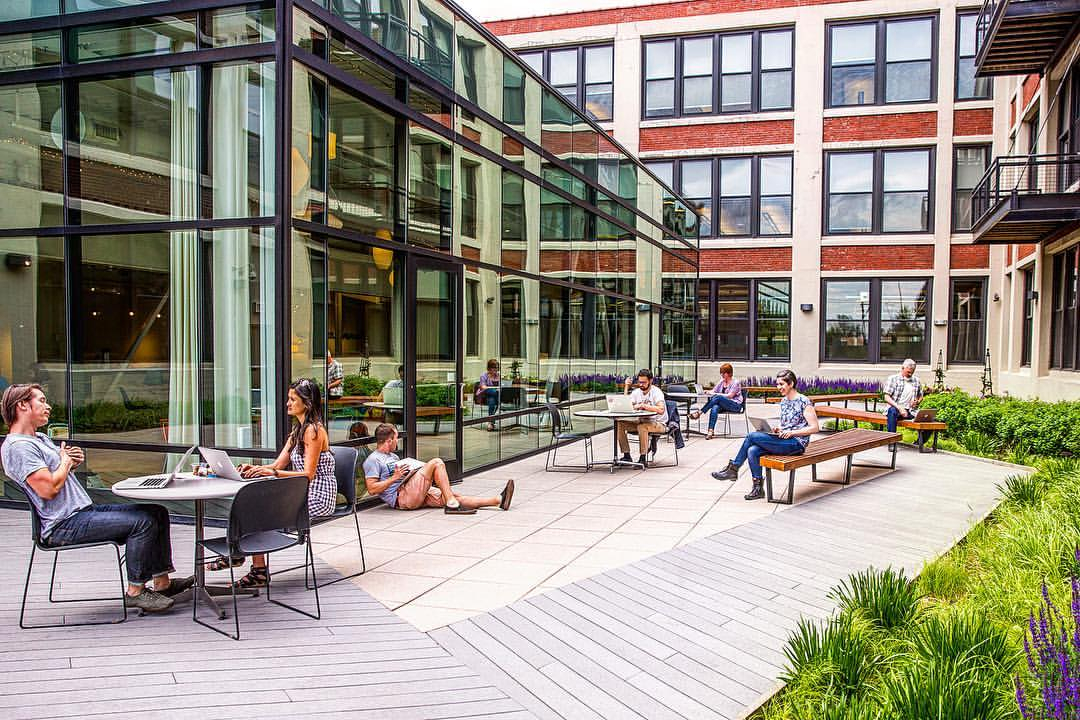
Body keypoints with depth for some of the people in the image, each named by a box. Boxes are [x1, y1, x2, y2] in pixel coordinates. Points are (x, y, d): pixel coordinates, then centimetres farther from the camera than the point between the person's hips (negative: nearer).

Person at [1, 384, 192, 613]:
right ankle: (135, 591, -13)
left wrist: (72, 463, 7)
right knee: (142, 522, -24)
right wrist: (65, 461, -6)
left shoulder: (40, 439, 20)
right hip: (64, 526, -11)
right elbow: (49, 489, -23)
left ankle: (162, 582, 4)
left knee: (157, 512, 3)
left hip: (85, 511, 11)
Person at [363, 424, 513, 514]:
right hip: (401, 498, -9)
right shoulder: (373, 460, -4)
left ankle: (498, 500, -5)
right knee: (437, 463, -17)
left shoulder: (393, 456, 26)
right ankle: (451, 504, -22)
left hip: (416, 496, 9)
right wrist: (395, 477, -16)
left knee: (455, 497, -1)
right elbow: (372, 489, -14)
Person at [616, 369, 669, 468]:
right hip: (641, 421, 6)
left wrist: (643, 405, -27)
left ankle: (643, 459, -25)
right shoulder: (636, 392, 5)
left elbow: (661, 410, -30)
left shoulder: (656, 392, -14)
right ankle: (626, 456, -8)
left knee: (642, 426, -38)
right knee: (619, 424, -13)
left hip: (658, 423, -6)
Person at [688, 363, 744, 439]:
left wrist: (716, 394, -20)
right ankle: (711, 431, -46)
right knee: (715, 408, -33)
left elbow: (730, 395, -14)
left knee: (717, 398, -32)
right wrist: (708, 392, -10)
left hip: (736, 405, -5)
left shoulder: (735, 383, -4)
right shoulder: (721, 382, 17)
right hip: (723, 405, 5)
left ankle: (699, 413, -31)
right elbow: (713, 391, 14)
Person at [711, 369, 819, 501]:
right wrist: (778, 430, 4)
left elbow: (814, 428, -11)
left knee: (752, 436, -20)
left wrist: (792, 432, -19)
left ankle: (733, 469, -7)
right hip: (783, 441, 8)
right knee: (752, 451, -19)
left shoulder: (804, 401, -9)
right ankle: (758, 488, -13)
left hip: (797, 443, -8)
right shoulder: (783, 401, 16)